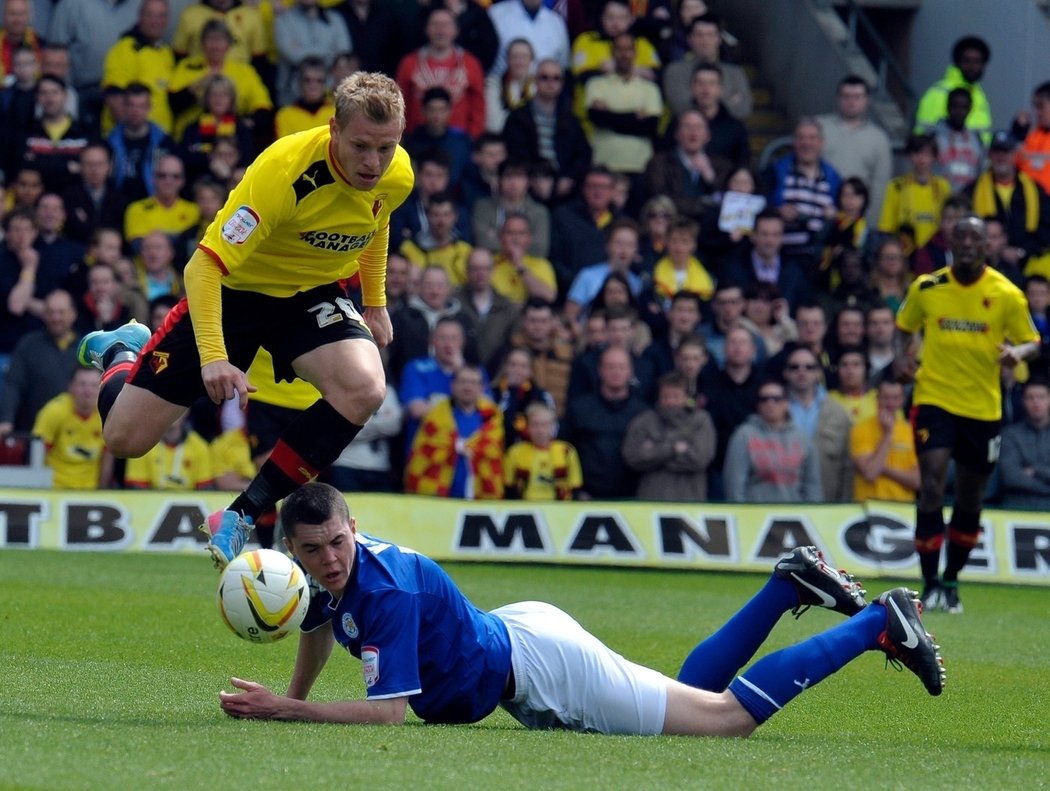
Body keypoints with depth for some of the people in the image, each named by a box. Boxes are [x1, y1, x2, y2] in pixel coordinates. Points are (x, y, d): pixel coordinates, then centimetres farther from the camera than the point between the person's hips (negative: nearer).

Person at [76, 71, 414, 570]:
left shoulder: (397, 176, -15)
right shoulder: (284, 172, -34)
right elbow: (204, 265, -34)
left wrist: (375, 303, 16)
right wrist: (213, 357, -44)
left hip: (312, 295, 4)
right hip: (233, 291, -4)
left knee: (364, 387, -31)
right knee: (126, 439, -3)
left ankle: (243, 517, -18)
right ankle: (120, 352, 36)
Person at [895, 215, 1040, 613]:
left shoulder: (1006, 293, -3)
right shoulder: (926, 288, 0)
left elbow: (1032, 341, 3)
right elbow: (904, 327, 16)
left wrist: (1017, 352, -21)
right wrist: (903, 355, -5)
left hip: (983, 407, 1)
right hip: (934, 398, -1)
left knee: (970, 500, 11)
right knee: (932, 487, -17)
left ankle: (951, 581, 29)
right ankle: (930, 584, -12)